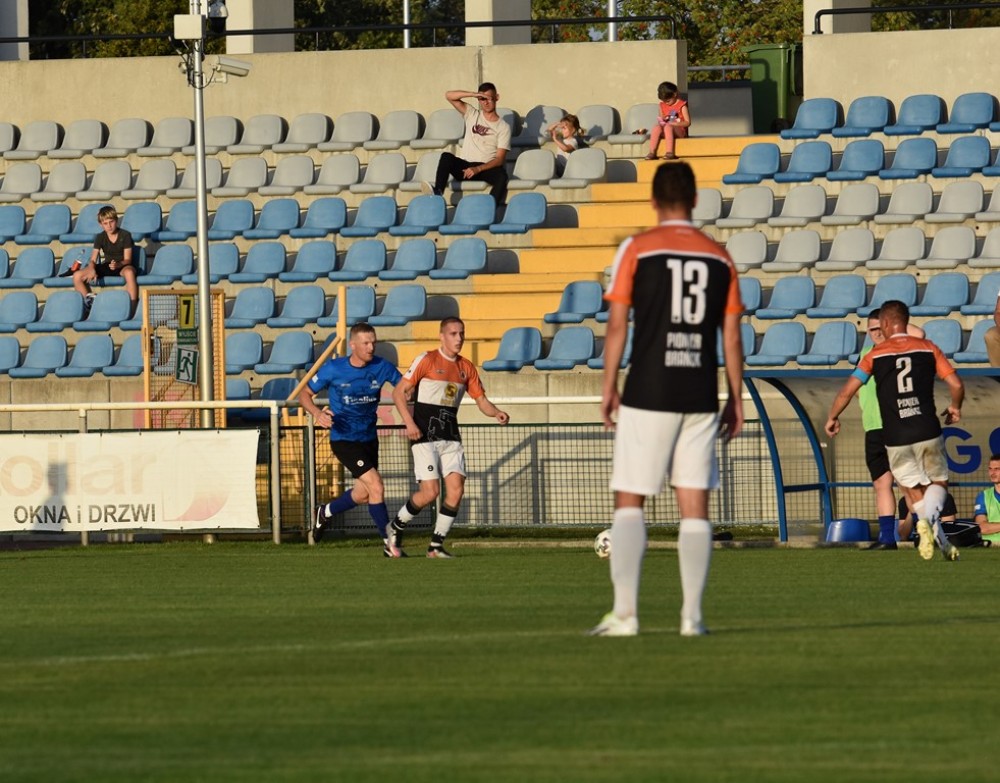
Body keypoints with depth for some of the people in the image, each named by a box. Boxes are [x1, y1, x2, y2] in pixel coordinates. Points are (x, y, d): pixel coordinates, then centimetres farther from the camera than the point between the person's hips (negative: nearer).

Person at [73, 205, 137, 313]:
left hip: (122, 266, -4)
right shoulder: (100, 237, 1)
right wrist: (92, 270, -28)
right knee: (77, 276, -15)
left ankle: (133, 306, -40)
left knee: (129, 272, -44)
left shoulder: (125, 235, -7)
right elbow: (93, 260, -4)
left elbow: (127, 259, -11)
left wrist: (118, 264, -34)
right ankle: (89, 301, 2)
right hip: (106, 266, 4)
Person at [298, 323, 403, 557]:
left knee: (363, 493, 18)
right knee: (376, 486, -17)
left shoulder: (381, 367, -6)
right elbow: (305, 394, -4)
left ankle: (325, 513, 46)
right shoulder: (333, 369, -13)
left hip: (369, 438, 6)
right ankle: (389, 542, -7)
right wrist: (317, 413, -25)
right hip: (344, 439, -6)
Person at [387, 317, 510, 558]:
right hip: (425, 437, -5)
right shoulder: (427, 360, -6)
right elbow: (399, 392, -7)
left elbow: (481, 400, 14)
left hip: (451, 437, 5)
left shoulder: (466, 367, 11)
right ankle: (396, 528, 13)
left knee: (456, 489, -8)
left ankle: (436, 545, 2)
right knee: (430, 492, -12)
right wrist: (409, 423, -18)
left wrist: (496, 413, -8)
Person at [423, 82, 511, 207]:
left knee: (501, 175, -35)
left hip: (486, 168, -2)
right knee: (446, 157, -28)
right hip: (465, 166, 2)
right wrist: (474, 94, -8)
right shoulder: (472, 115, 14)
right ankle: (437, 193, -46)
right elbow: (449, 96, 4)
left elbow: (499, 159, -5)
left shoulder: (503, 127, 5)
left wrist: (477, 169, -20)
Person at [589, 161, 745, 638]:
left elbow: (617, 325, -4)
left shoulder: (637, 250, -2)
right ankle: (692, 615, 2)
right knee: (694, 506, 6)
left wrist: (609, 387, 3)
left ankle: (625, 613, -7)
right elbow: (731, 336, 8)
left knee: (629, 503, 2)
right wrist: (736, 399, 14)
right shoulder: (719, 258, 7)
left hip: (647, 395, -3)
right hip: (701, 397, 3)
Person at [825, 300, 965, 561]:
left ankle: (943, 542, 0)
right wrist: (955, 408, 23)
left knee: (914, 489, 15)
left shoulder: (875, 355, 3)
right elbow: (956, 384, 2)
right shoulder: (928, 348, 5)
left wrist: (832, 418, 17)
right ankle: (928, 518, -20)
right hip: (928, 432, 0)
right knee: (938, 482, 14)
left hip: (896, 439, 0)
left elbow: (848, 390, 0)